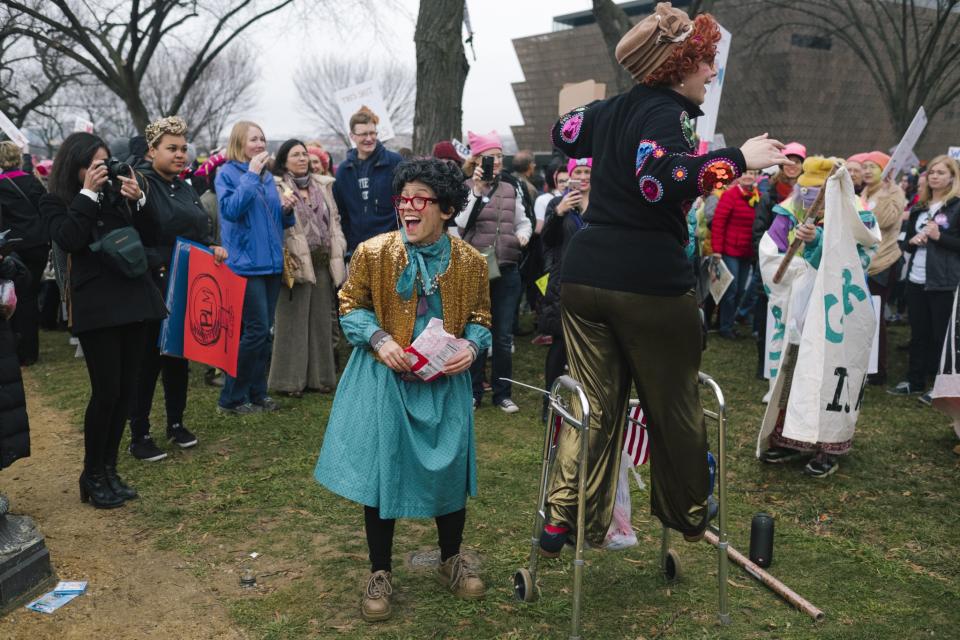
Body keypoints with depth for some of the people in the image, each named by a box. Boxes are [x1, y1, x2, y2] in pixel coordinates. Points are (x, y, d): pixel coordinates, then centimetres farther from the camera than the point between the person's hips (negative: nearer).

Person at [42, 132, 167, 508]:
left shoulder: (117, 191, 11)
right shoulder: (56, 202, 3)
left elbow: (149, 237, 9)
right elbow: (68, 240, -14)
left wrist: (137, 200, -6)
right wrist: (88, 192, -11)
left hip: (133, 297, 4)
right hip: (96, 305, -4)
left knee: (127, 389, 6)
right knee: (106, 390, -6)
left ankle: (110, 469, 20)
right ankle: (92, 476, 11)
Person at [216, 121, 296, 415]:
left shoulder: (267, 176, 15)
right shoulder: (228, 173, -4)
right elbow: (231, 209, -21)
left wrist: (286, 210, 0)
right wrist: (250, 176, -17)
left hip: (271, 262, 7)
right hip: (246, 263, -7)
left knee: (265, 332, 9)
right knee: (256, 330, -10)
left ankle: (257, 393, 19)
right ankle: (232, 398, 1)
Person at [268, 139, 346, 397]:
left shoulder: (323, 185, 14)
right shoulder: (278, 188, -2)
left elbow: (334, 219, 16)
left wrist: (338, 251, 9)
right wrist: (287, 258, -20)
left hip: (323, 262, 5)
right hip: (297, 262, -5)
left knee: (321, 319, 10)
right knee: (293, 320, -2)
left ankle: (319, 376, 19)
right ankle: (290, 379, 6)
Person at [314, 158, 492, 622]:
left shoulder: (470, 262, -4)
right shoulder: (373, 253, -7)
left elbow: (480, 317, 7)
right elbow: (351, 306, 2)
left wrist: (471, 346, -14)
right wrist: (379, 339, -15)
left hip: (445, 383, 1)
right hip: (385, 380, -1)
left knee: (450, 466, 7)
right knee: (381, 467, 2)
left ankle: (452, 558, 34)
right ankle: (380, 573, 22)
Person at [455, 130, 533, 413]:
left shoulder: (512, 188, 9)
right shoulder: (465, 187, -2)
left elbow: (523, 221, 17)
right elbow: (462, 223, -14)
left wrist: (523, 234, -4)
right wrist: (477, 190, -18)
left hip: (507, 270, 3)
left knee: (504, 336, 9)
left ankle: (502, 393, 21)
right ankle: (473, 392, 20)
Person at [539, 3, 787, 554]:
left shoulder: (614, 108, 13)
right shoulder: (667, 111, -10)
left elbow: (564, 133, 32)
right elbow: (659, 180, -28)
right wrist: (738, 158, -25)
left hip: (585, 275, 7)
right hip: (650, 282, -7)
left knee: (595, 407, 12)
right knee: (675, 406, 12)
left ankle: (563, 522, 11)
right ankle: (688, 517, 29)